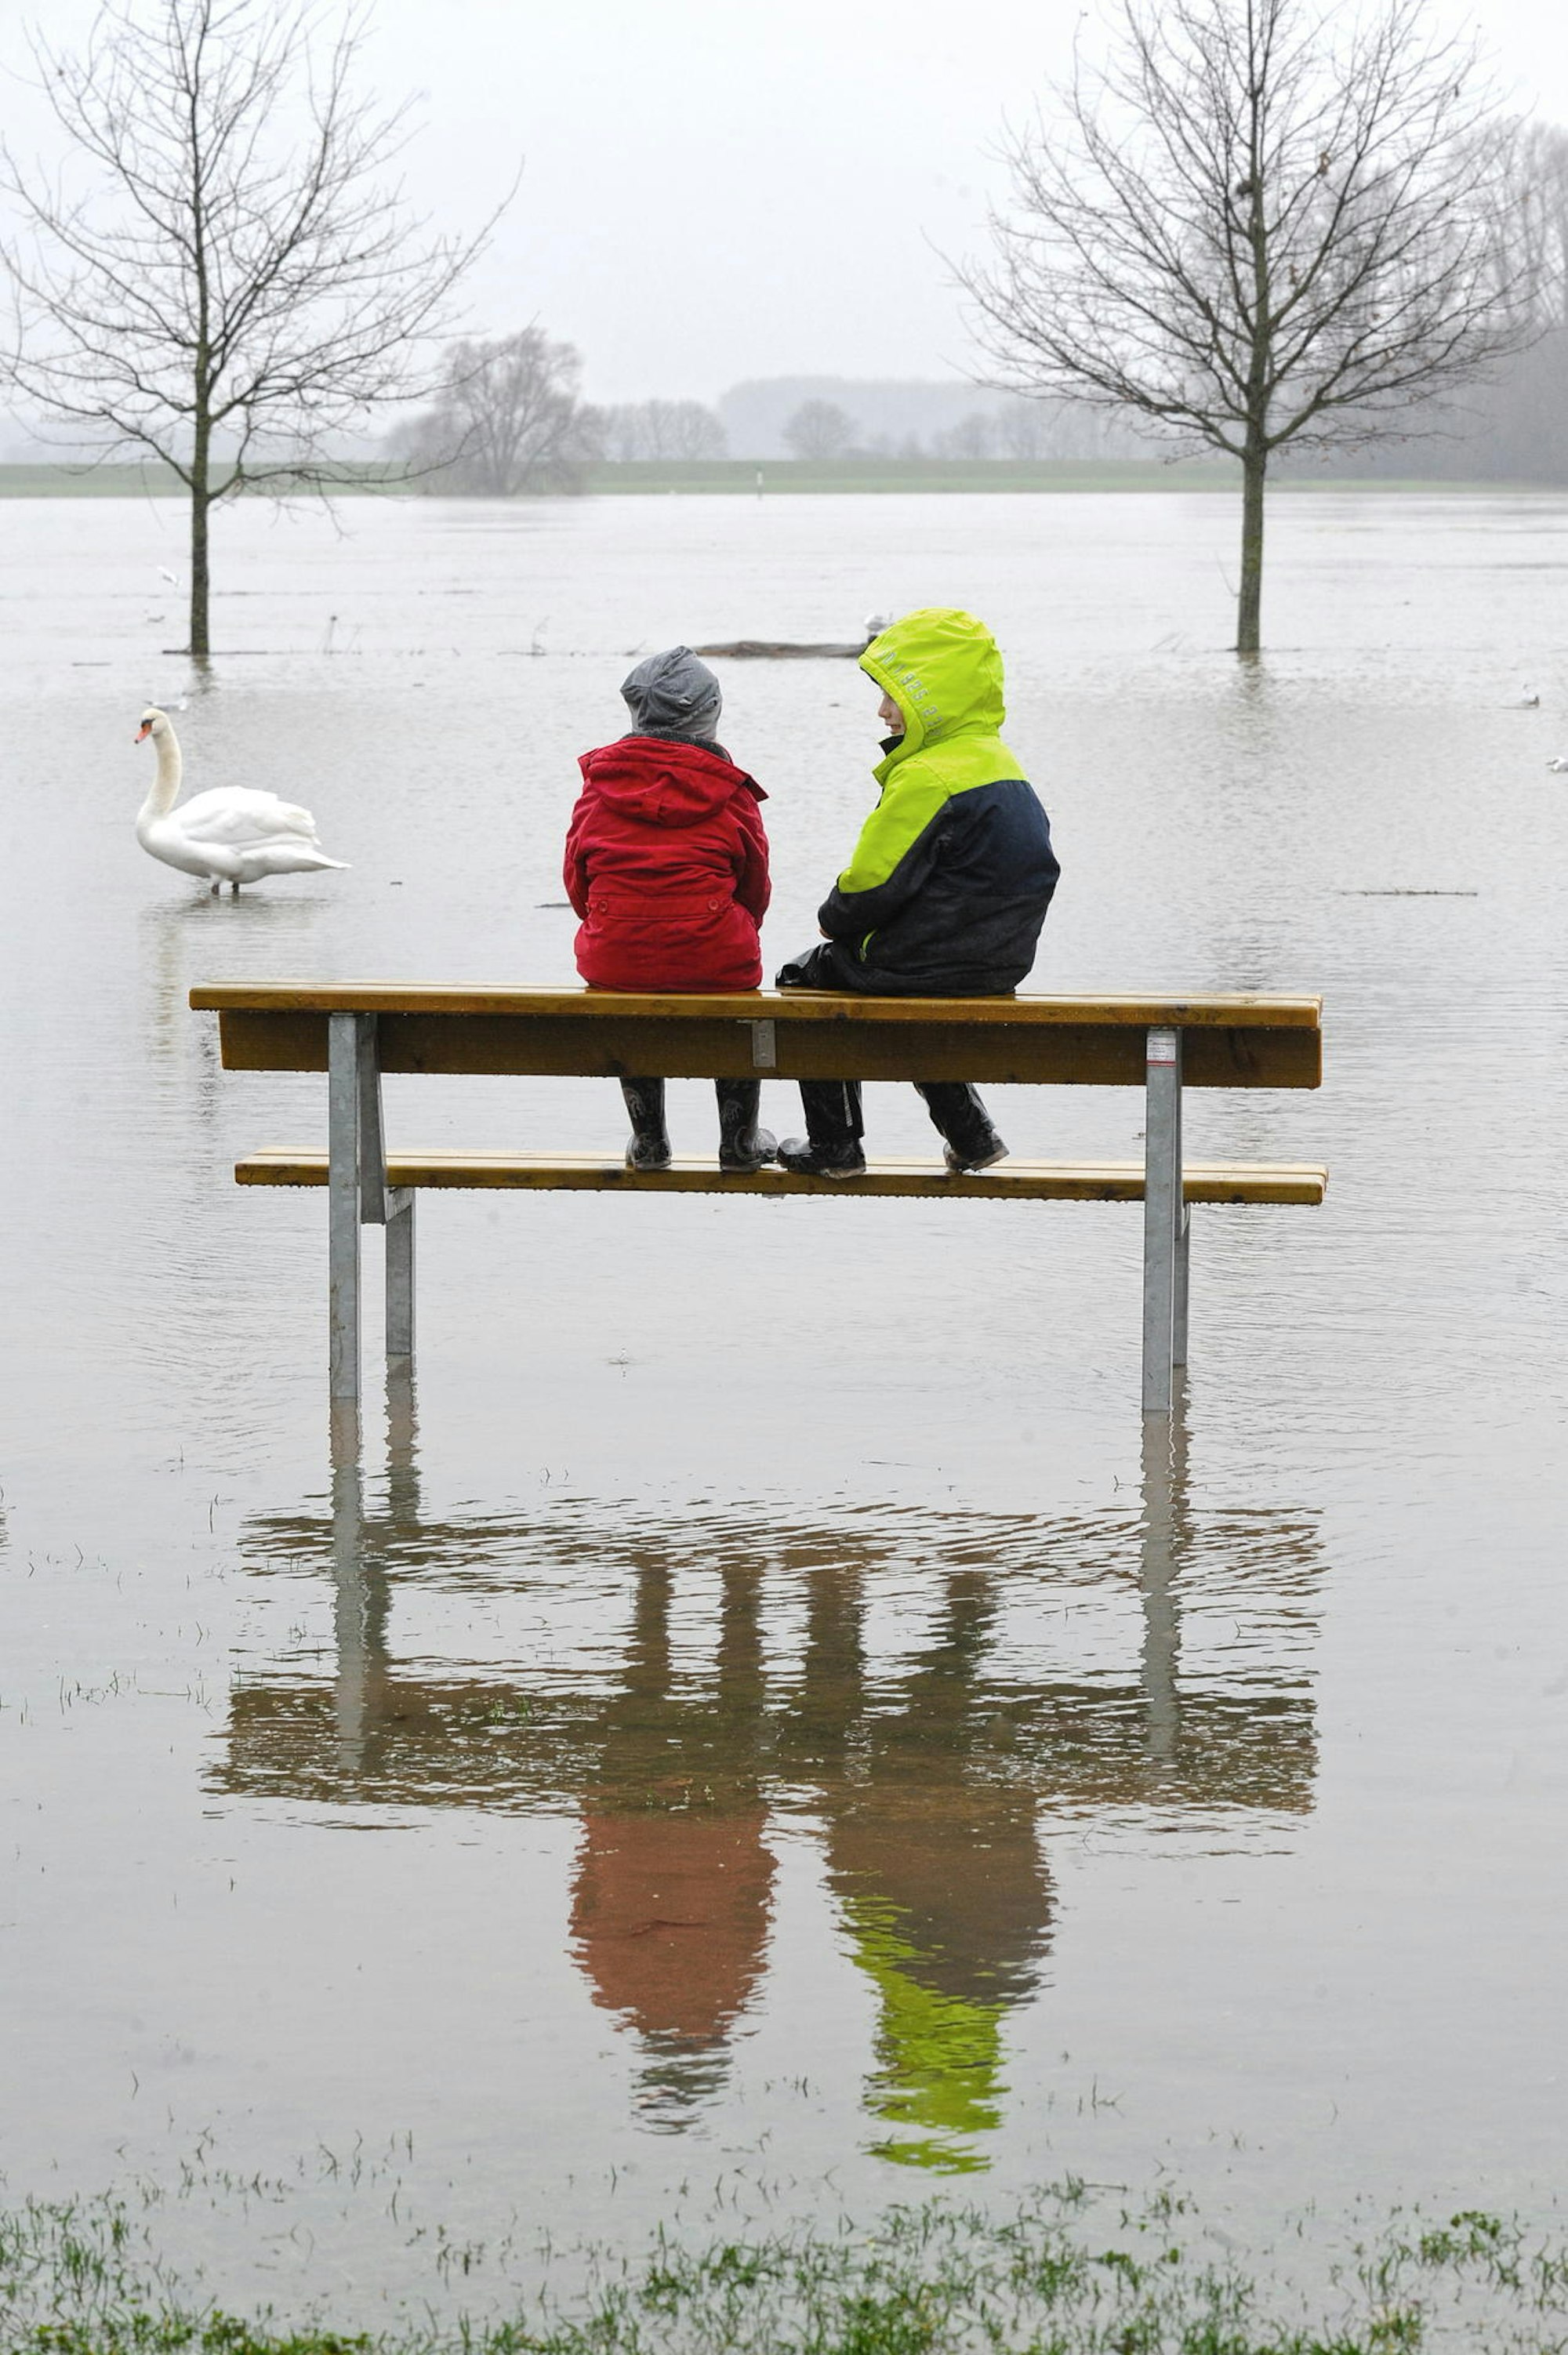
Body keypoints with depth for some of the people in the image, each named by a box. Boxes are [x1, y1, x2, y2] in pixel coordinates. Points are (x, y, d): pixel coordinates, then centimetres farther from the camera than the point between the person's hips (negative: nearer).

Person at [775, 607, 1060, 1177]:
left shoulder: (927, 779, -21)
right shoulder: (1002, 764, 9)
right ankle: (969, 1134, 30)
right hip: (1000, 958, 9)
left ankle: (834, 1143, 18)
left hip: (931, 962, -9)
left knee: (807, 978, 15)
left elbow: (875, 884, -19)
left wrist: (834, 918, 2)